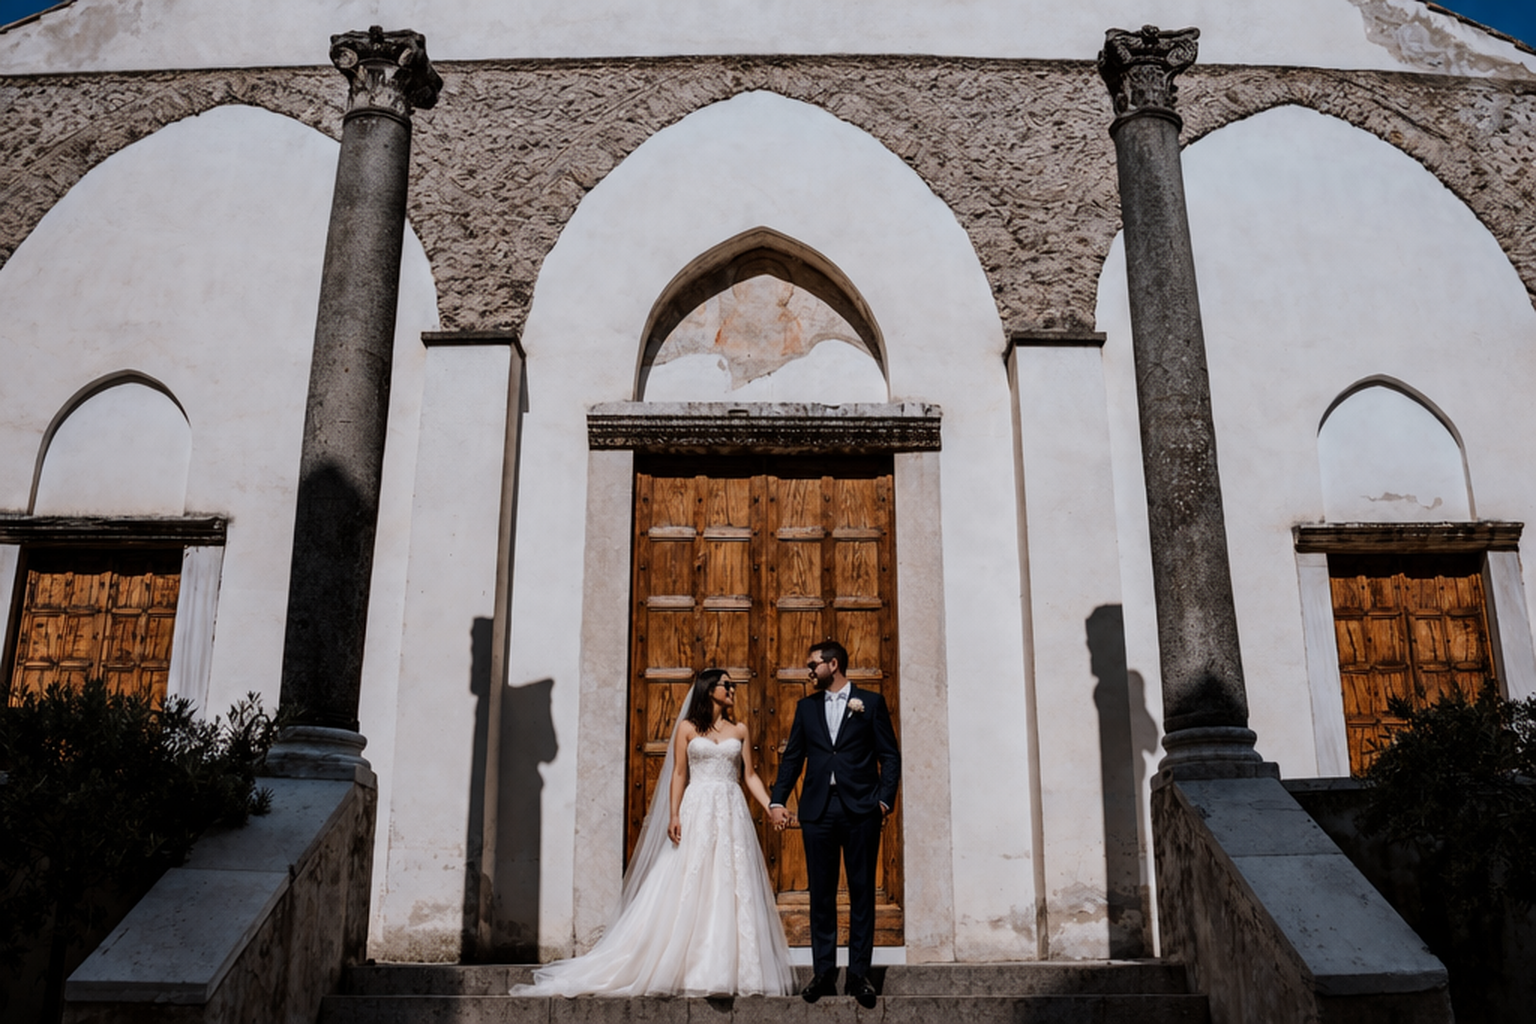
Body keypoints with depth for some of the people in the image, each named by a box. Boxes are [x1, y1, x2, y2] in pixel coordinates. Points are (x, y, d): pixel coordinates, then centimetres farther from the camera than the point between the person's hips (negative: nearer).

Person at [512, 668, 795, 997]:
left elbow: (749, 776, 9)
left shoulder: (739, 730, 12)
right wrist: (673, 816, -9)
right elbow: (678, 775, 1)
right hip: (697, 813, -2)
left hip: (732, 814, 2)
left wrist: (772, 807, -2)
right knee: (688, 891, -3)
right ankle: (690, 970, 4)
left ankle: (729, 970, 7)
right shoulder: (687, 728, 5)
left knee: (731, 892, 1)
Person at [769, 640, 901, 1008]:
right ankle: (824, 974, 12)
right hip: (818, 811, 3)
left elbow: (890, 756, 2)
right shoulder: (806, 706, 13)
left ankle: (858, 974, 8)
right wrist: (778, 801, 1)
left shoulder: (871, 702, 4)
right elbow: (792, 757, 11)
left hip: (860, 811, -3)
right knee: (821, 894, 5)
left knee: (862, 893, 2)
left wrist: (884, 799, -8)